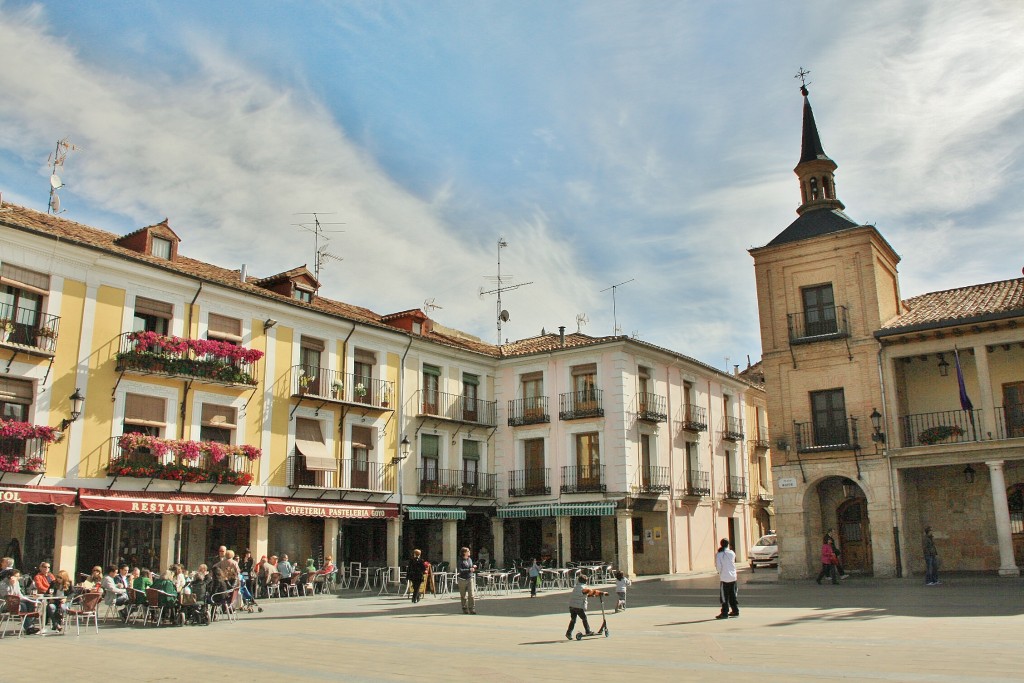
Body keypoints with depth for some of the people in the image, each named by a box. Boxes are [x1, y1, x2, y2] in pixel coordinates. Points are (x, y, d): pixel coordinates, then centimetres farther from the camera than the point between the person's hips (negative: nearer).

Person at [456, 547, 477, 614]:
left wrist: (473, 567, 1)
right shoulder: (460, 561, -6)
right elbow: (459, 570, -18)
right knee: (463, 596, 6)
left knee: (472, 595, -7)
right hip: (463, 580, -4)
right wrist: (469, 570, -22)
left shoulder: (470, 559, 11)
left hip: (470, 578, 4)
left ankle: (472, 609, -1)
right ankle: (465, 609, 19)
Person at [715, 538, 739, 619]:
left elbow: (718, 566, -9)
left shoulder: (718, 554, -10)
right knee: (733, 595, 16)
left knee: (724, 597, 1)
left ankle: (724, 613, 1)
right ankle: (735, 611, 20)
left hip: (724, 578, -4)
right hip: (733, 577, 4)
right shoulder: (732, 553, 0)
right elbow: (733, 563, 9)